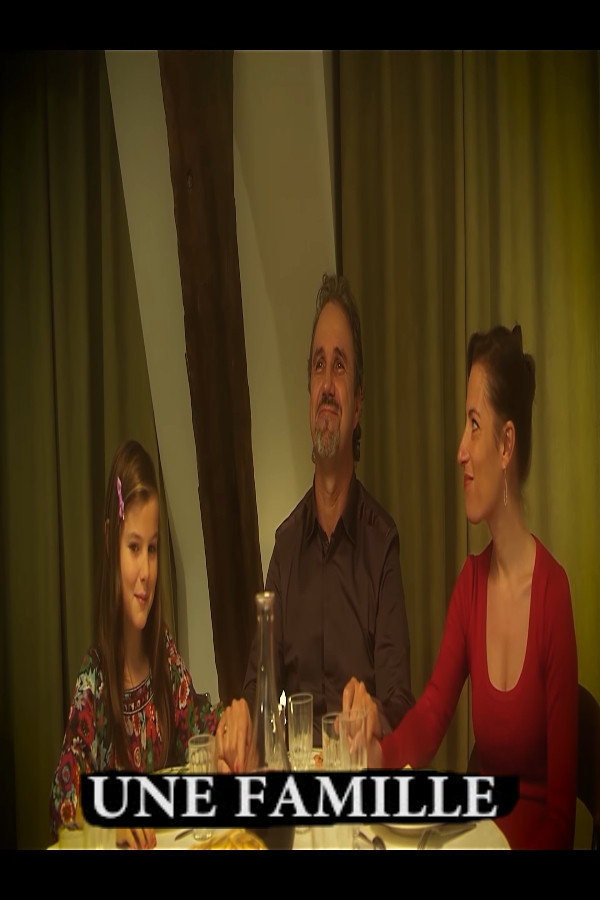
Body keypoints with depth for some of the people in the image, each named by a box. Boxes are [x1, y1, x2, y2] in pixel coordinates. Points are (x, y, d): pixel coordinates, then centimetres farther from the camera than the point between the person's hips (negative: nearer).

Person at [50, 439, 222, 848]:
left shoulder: (165, 650, 0)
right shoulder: (92, 681, -14)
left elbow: (199, 721, 12)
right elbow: (64, 807, -13)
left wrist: (230, 719, -7)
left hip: (170, 837, 5)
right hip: (116, 845, -5)